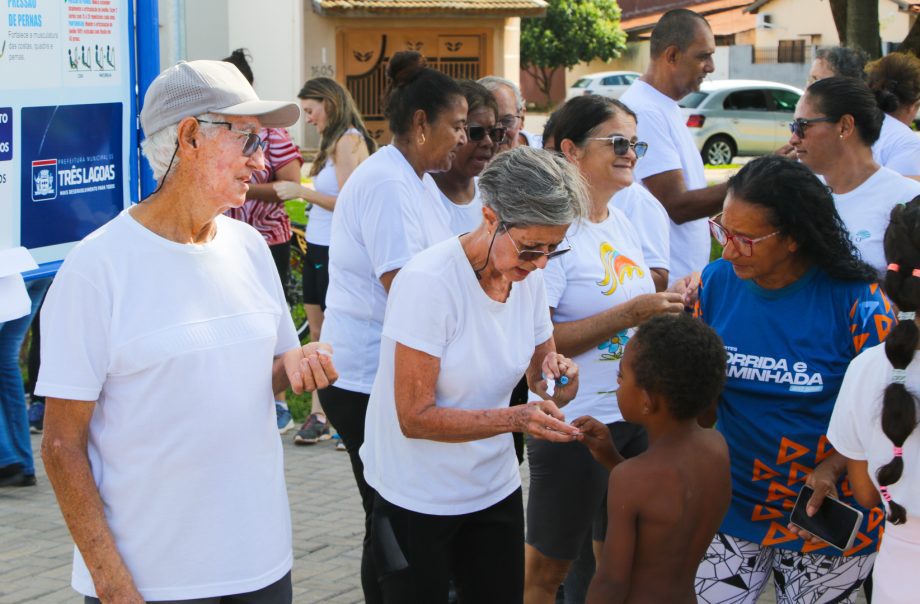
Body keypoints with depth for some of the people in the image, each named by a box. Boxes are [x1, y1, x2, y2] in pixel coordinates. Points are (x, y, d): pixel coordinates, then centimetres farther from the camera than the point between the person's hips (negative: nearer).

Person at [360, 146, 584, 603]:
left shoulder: (528, 277, -2)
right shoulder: (428, 281, -23)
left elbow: (538, 372, 11)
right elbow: (415, 417, -22)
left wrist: (553, 374, -14)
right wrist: (515, 419, -32)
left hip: (495, 490, 6)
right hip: (419, 499, -6)